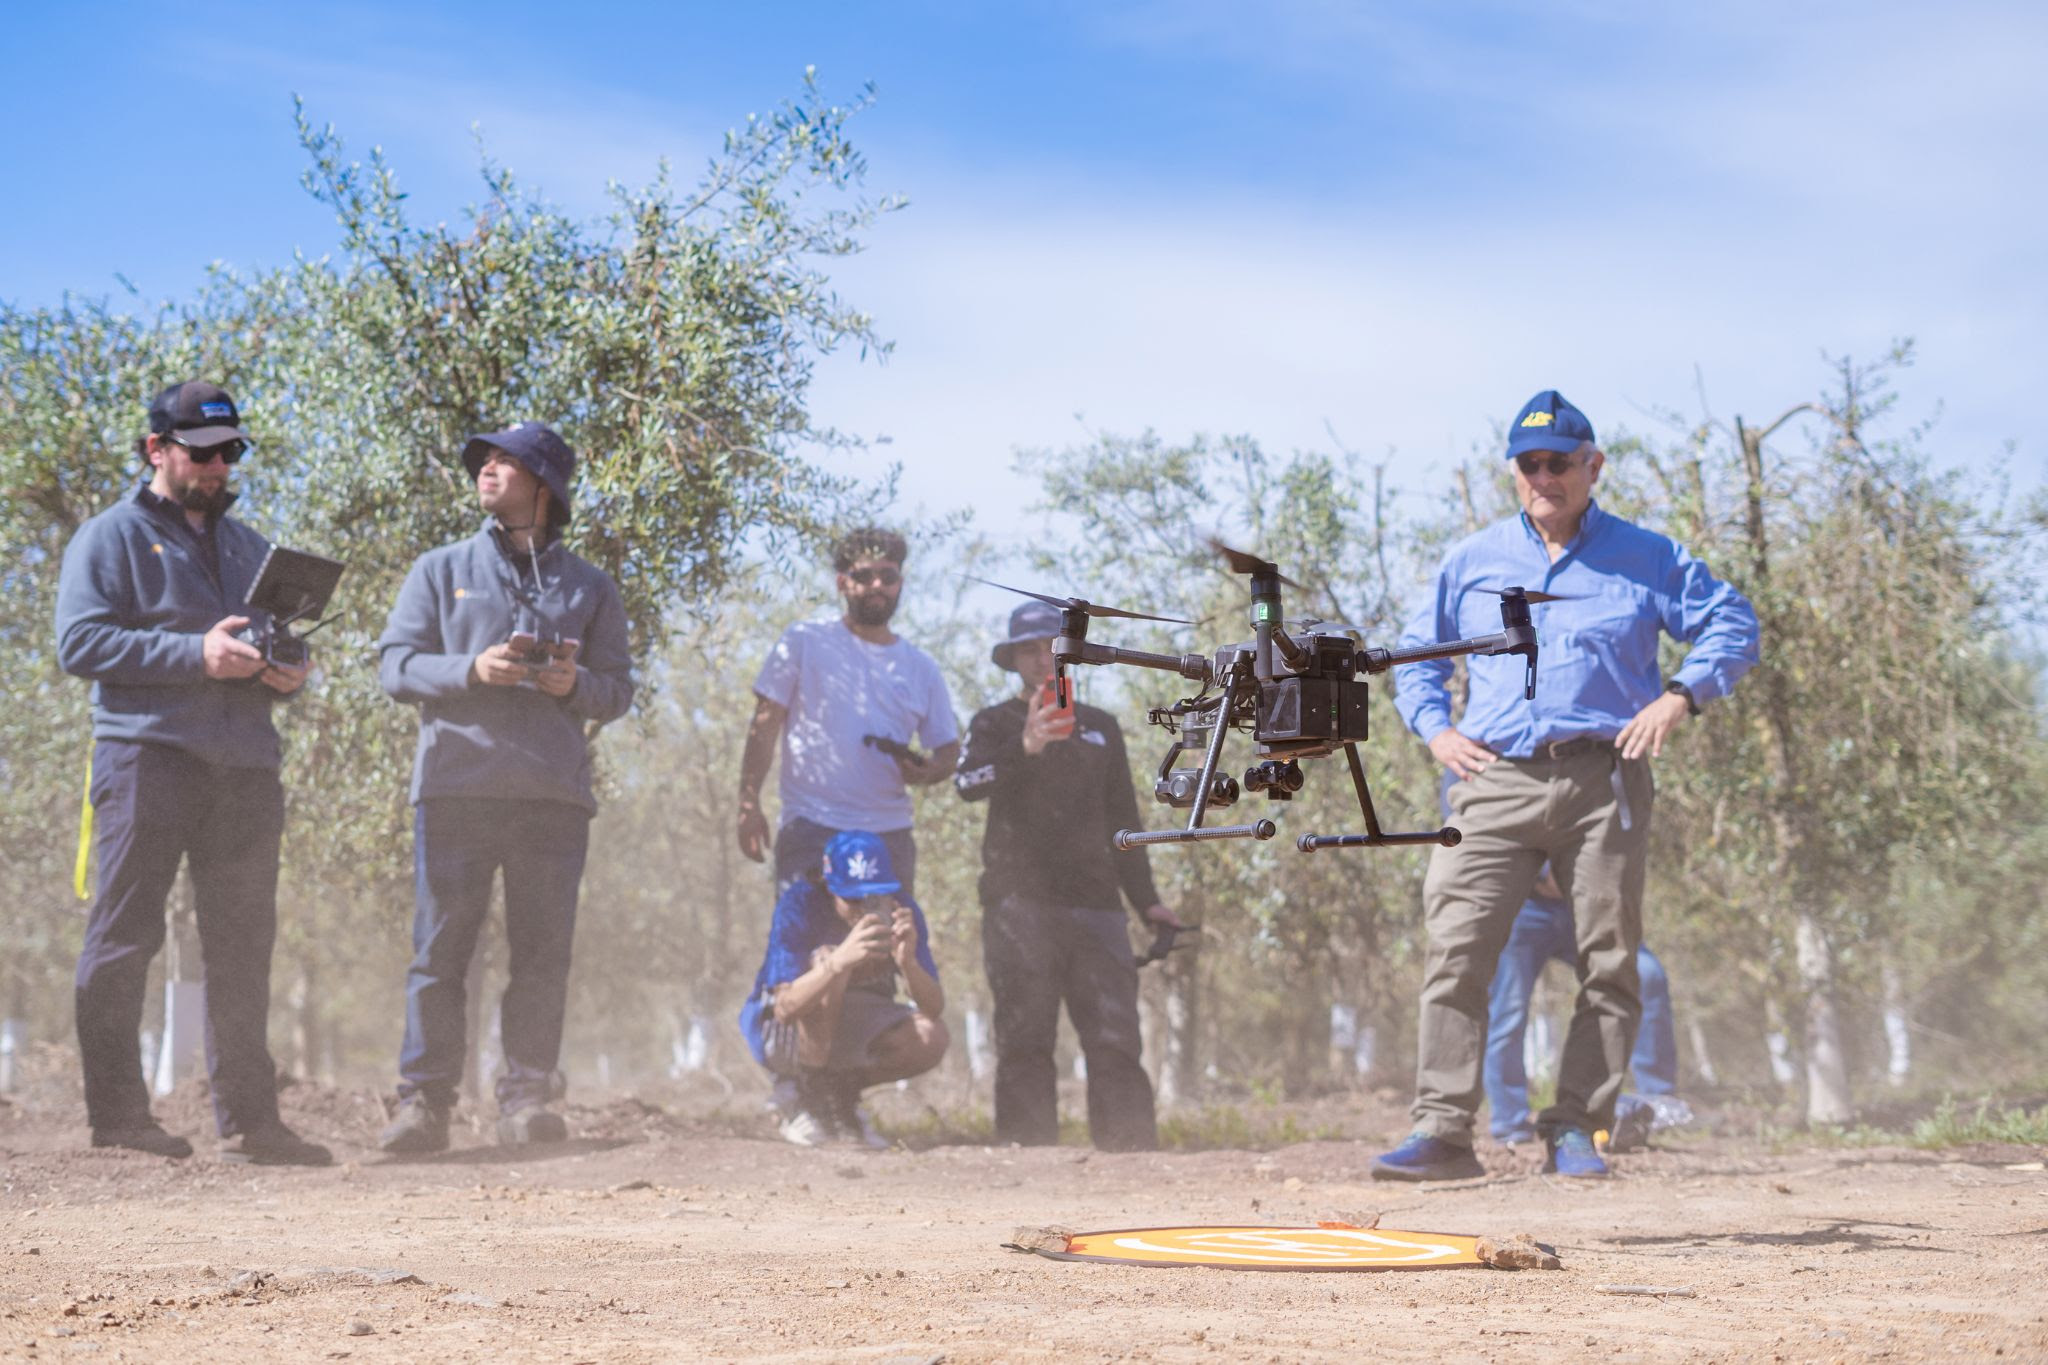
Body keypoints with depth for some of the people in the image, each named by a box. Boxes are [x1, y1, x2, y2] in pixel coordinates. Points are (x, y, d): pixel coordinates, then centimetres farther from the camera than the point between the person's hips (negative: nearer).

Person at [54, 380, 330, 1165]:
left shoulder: (250, 549, 23)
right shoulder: (110, 538, 4)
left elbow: (281, 642, 28)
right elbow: (80, 643, -7)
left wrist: (285, 672, 3)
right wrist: (196, 654, -16)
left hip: (246, 765, 6)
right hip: (148, 755, -5)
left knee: (243, 945, 4)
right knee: (125, 936, -5)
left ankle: (249, 1121, 6)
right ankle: (115, 1111, -1)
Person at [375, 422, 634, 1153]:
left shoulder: (591, 588, 17)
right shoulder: (440, 570, 15)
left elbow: (619, 690, 14)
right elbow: (397, 665, 6)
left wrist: (574, 684, -8)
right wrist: (473, 670, -11)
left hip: (554, 796, 1)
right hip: (455, 785, -1)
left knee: (543, 952, -1)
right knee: (439, 950, -3)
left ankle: (526, 1098, 3)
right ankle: (424, 1100, 0)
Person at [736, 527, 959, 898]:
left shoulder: (921, 668, 14)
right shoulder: (804, 642, 4)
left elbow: (948, 747, 17)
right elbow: (765, 726, 2)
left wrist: (926, 772, -7)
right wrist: (749, 803, -8)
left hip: (889, 836, 4)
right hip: (810, 831, -4)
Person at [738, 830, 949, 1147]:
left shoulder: (901, 910, -15)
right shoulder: (799, 905, -26)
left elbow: (935, 1009, -21)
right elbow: (785, 1008, -36)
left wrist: (908, 962, -41)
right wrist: (839, 962, -53)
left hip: (853, 1033, 4)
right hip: (779, 1035, -4)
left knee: (932, 1037, -24)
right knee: (826, 959, -34)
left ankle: (841, 1094, 3)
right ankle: (811, 1102, -19)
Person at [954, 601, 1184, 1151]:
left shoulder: (1100, 727, 23)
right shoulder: (994, 724, 11)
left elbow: (1123, 820, 26)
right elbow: (967, 781, -11)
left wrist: (1145, 900, 17)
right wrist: (1024, 749, -30)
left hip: (1094, 901, 3)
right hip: (1019, 902, -3)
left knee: (1116, 1038, -6)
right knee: (1025, 1038, -7)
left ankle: (1133, 1152, -10)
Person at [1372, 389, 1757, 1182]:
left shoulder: (1645, 559, 10)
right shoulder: (1471, 562, 16)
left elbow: (1733, 626, 9)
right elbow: (1417, 655, 24)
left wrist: (1678, 697, -6)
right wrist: (1434, 728, 7)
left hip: (1604, 783, -1)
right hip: (1495, 782, 1)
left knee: (1608, 963, -1)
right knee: (1455, 951, -13)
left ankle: (1575, 1131, 7)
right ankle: (1442, 1130, -13)